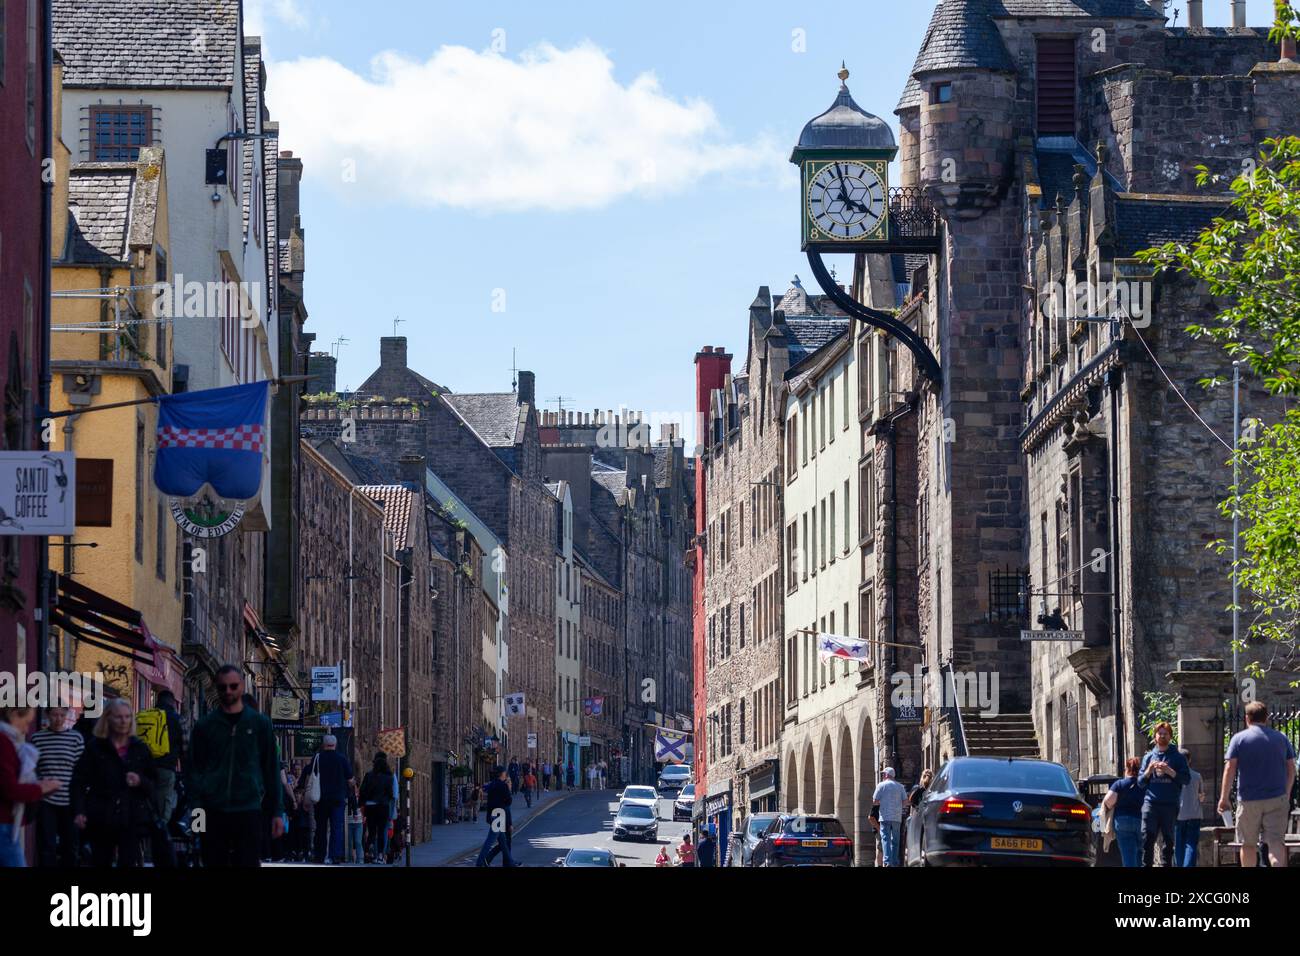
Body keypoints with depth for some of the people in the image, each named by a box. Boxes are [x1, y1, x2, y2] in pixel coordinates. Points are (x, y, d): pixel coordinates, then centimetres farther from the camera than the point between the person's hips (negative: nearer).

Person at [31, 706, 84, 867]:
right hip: (46, 801, -1)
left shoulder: (76, 738, 3)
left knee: (71, 847, 8)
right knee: (47, 847, -6)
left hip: (70, 801, 1)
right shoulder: (37, 738, 4)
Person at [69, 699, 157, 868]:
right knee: (101, 863, 9)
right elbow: (79, 782, -3)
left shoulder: (139, 748, 10)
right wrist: (78, 812, -16)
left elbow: (154, 783, 14)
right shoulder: (96, 748, 3)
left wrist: (140, 782, -9)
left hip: (132, 820, 0)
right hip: (101, 818, 0)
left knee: (130, 862, -11)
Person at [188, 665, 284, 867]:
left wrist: (276, 812, 4)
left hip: (248, 812, -1)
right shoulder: (205, 725, 8)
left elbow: (271, 771, 8)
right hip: (213, 812, 1)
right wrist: (197, 804, -6)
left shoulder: (259, 724, 7)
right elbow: (193, 769, 7)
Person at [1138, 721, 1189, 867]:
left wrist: (1169, 771, -12)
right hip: (1151, 803, 1)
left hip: (1170, 804, -1)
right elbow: (1140, 782, 13)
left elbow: (1186, 779, 0)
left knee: (1168, 840, 3)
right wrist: (1149, 771, -5)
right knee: (1147, 839, -9)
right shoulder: (1149, 757, 16)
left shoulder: (1177, 757, 9)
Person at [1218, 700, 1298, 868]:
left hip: (1249, 799, -2)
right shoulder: (1281, 739, 8)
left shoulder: (1239, 739, -1)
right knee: (1276, 841, -4)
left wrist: (1224, 798, -3)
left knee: (1248, 844, 10)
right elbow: (1291, 770, 11)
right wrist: (1287, 794, 22)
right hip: (1277, 798, 2)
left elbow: (1230, 769, -7)